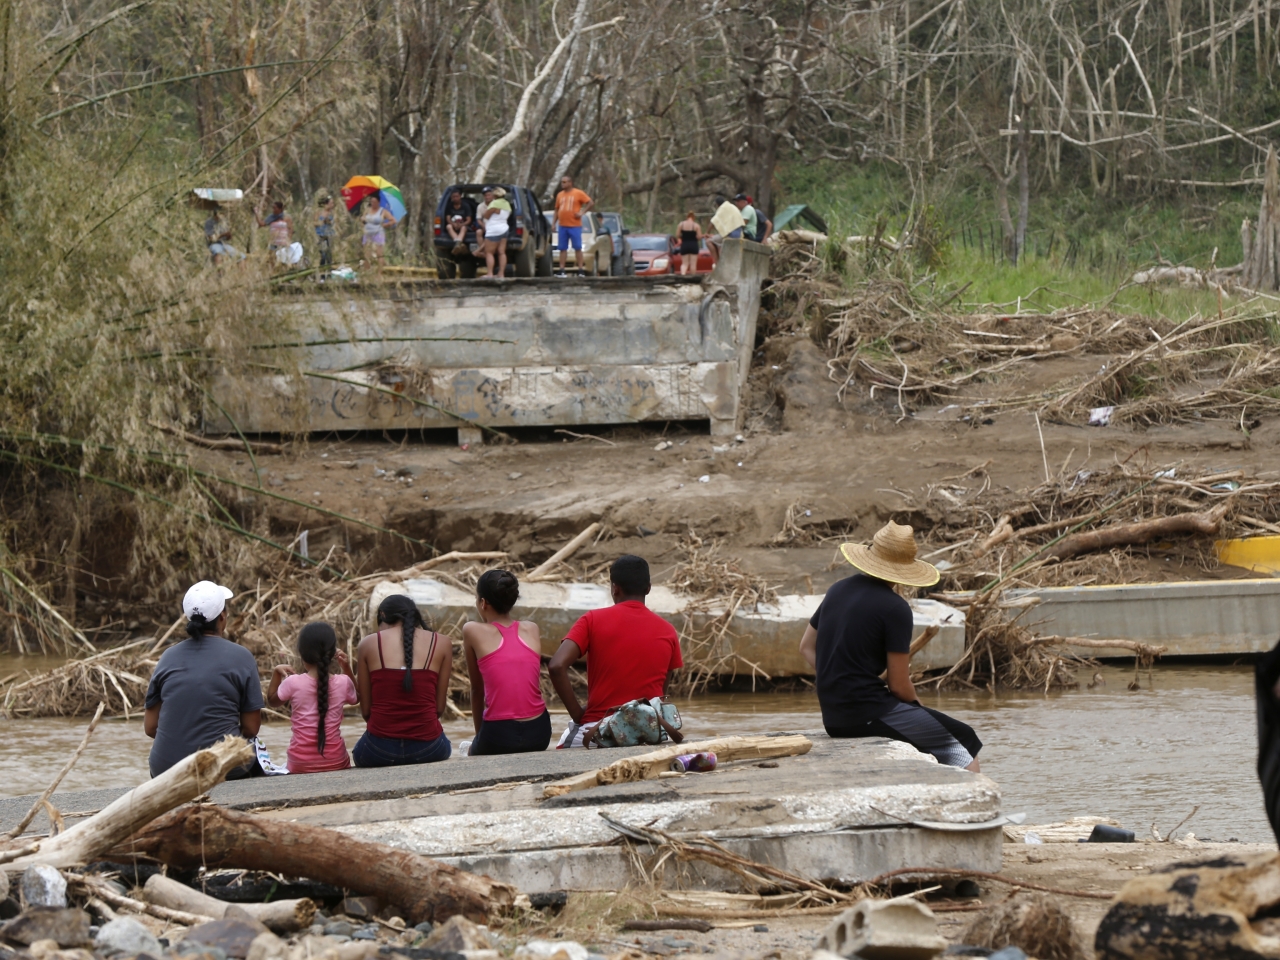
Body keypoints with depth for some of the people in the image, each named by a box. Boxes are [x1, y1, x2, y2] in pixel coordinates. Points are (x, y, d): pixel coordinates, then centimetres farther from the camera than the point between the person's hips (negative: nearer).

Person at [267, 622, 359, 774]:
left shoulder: (293, 683, -9)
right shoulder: (343, 682, -5)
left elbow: (272, 700, 13)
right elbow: (356, 698, 21)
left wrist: (276, 673, 14)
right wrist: (347, 669, 13)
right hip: (336, 762, 2)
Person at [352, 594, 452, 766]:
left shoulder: (369, 644, 3)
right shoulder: (442, 644, 4)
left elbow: (365, 710, 3)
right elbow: (439, 708, 4)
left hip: (379, 751, 0)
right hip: (427, 749, 0)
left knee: (359, 750, 36)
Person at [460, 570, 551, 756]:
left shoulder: (473, 632, -1)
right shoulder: (532, 629, 9)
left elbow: (477, 688, 7)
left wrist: (479, 733, 21)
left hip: (499, 735, -3)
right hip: (539, 733, 3)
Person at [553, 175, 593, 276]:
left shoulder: (578, 193, -1)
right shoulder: (560, 195, 13)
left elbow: (589, 203, 0)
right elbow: (557, 210, 18)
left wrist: (582, 212, -10)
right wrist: (554, 223, 11)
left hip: (575, 226, -5)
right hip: (562, 225, 5)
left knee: (577, 248, -3)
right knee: (562, 248, 3)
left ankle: (580, 270, -1)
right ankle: (561, 270, 4)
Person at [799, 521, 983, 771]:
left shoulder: (838, 590, 10)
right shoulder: (894, 609, -13)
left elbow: (806, 648, 19)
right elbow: (899, 686, -11)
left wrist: (838, 688, 15)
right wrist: (920, 710, 9)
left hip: (833, 719, 8)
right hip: (869, 715, -8)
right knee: (963, 739, 3)